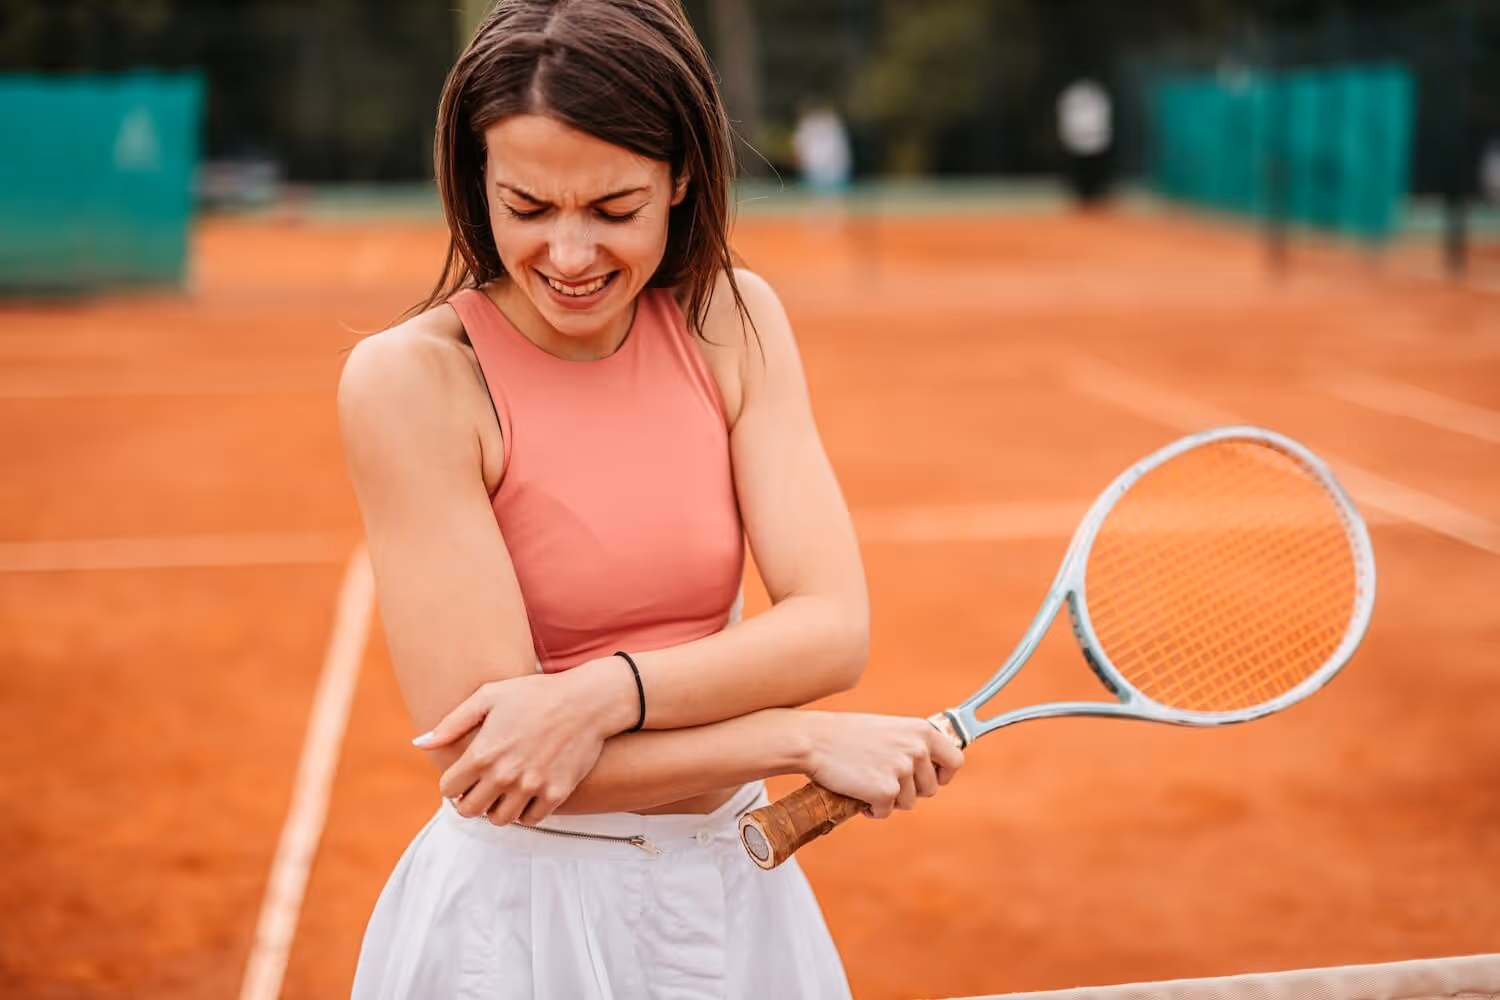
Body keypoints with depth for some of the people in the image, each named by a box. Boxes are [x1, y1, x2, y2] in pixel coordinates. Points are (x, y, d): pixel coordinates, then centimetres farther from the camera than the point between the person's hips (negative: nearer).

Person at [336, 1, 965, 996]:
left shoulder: (733, 318, -4)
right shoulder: (409, 378, -16)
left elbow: (831, 630, -12)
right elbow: (482, 753, -21)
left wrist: (605, 694, -27)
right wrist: (810, 740, -20)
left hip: (736, 888, 4)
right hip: (522, 917, -4)